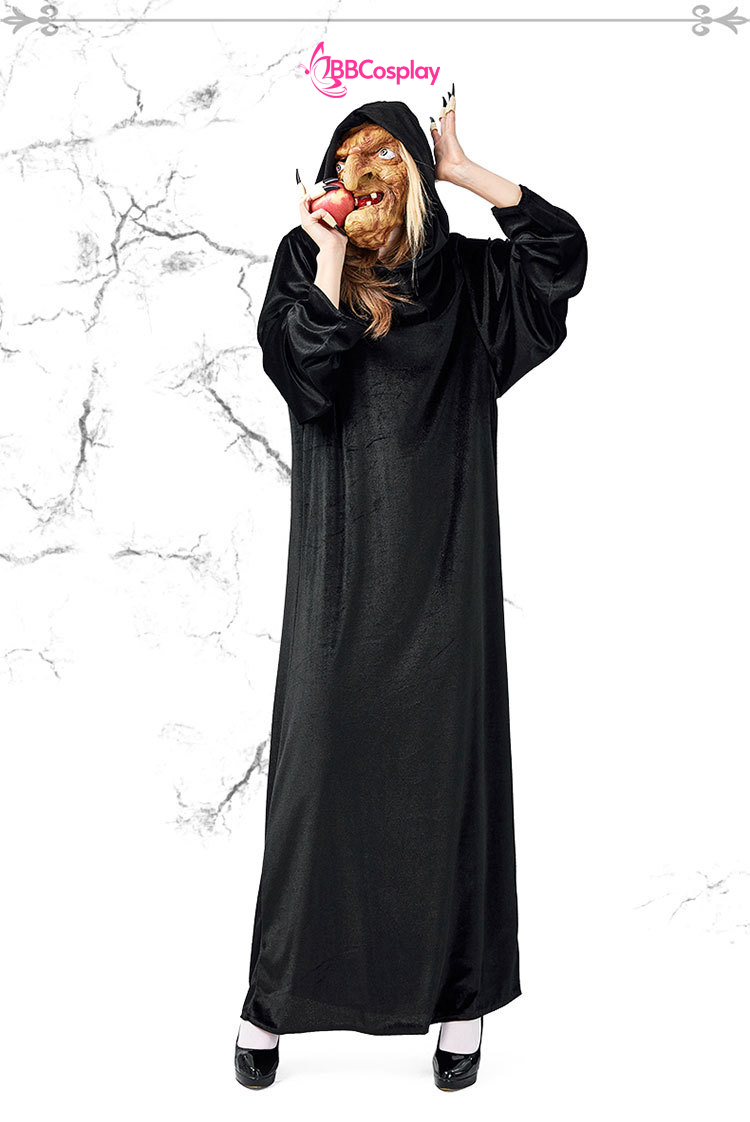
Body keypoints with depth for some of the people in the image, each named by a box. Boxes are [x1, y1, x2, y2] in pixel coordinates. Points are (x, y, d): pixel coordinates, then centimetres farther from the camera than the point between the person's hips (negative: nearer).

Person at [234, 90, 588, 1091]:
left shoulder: (467, 275, 11)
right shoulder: (306, 265, 8)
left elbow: (564, 251, -6)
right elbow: (304, 376, -8)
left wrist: (465, 171, -3)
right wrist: (330, 259, -11)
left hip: (442, 565, 1)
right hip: (343, 566, 0)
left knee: (445, 763, 3)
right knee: (320, 762, 0)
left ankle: (459, 997, 15)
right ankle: (273, 997, 13)